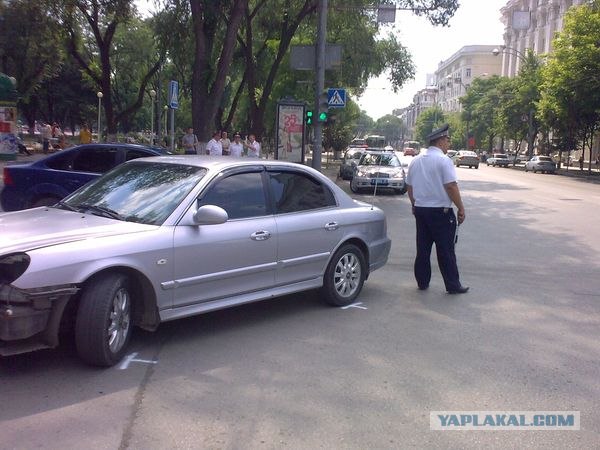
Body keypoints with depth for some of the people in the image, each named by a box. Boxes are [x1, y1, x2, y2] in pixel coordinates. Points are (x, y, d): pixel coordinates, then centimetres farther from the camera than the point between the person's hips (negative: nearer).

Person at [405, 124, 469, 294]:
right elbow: (451, 186, -17)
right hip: (441, 211, -6)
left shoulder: (415, 160, 10)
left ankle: (422, 282, 18)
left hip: (420, 210, 6)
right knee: (446, 250, 0)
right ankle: (453, 285, 7)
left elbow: (410, 187, 16)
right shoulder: (443, 160, -12)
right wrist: (461, 208, -11)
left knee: (423, 248, 12)